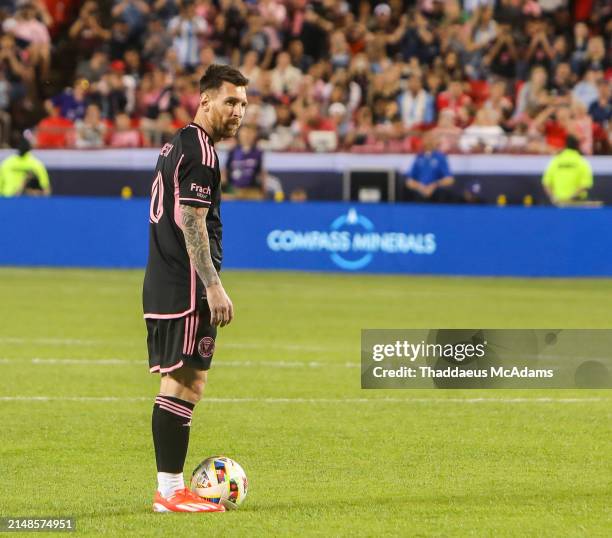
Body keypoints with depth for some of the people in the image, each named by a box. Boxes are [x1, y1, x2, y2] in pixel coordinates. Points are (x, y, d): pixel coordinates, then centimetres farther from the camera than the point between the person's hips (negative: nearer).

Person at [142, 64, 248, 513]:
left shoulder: (178, 145, 19)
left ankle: (170, 489, 14)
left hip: (161, 286, 10)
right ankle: (171, 491, -9)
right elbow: (192, 223, -18)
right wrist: (214, 286, -19)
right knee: (185, 383, -9)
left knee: (177, 382, 12)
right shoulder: (200, 151, -12)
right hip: (186, 289, -10)